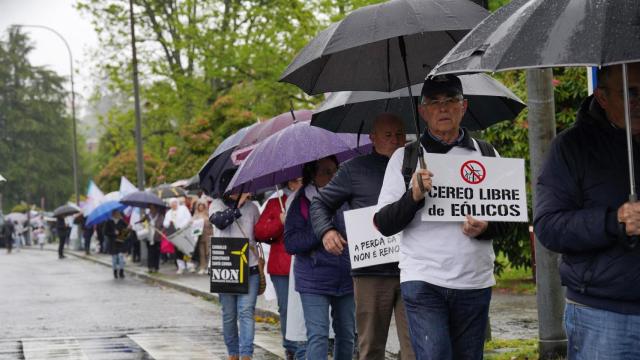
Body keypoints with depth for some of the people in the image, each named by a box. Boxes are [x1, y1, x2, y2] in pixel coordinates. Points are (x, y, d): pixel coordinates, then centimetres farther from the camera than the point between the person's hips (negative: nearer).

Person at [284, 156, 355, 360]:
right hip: (314, 280, -4)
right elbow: (290, 244, -7)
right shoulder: (302, 203, -2)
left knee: (346, 334, 10)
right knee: (318, 335, -10)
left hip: (346, 279, 4)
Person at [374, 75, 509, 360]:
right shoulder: (405, 157, 5)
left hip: (475, 282, 3)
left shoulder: (486, 154, 12)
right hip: (422, 280, -3)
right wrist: (414, 196, -16)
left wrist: (484, 229, -9)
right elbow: (383, 224, 2)